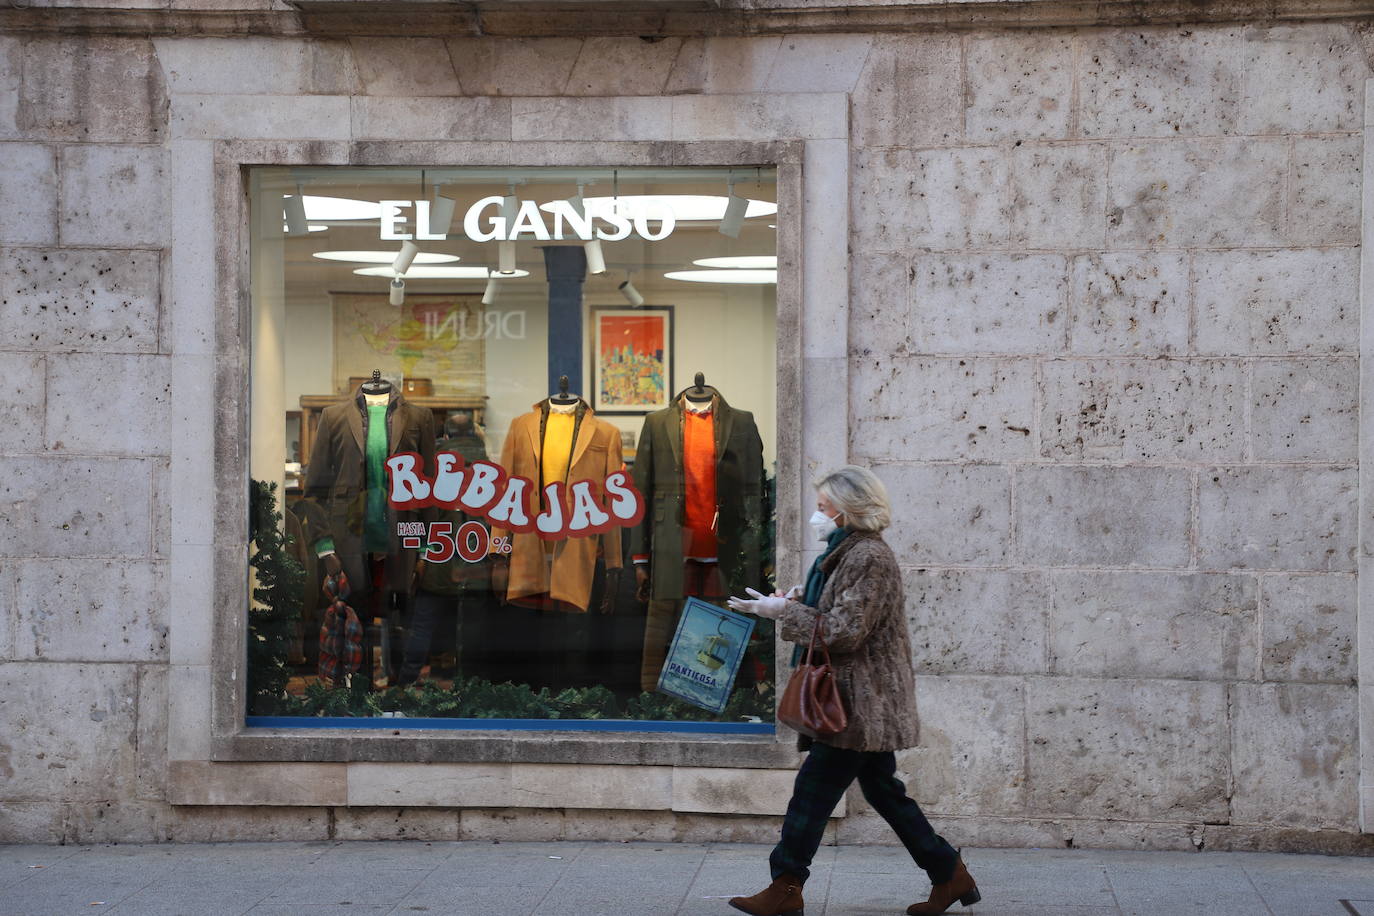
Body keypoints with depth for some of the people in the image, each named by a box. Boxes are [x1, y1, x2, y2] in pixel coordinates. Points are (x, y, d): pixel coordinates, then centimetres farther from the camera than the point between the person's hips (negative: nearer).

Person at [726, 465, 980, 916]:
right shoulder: (850, 553, 15)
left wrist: (785, 611, -17)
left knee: (813, 789, -7)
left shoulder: (869, 558, -18)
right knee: (883, 790, 14)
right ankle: (950, 875, 19)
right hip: (867, 704, 11)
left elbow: (845, 631, -21)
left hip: (862, 704, -11)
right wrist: (801, 602, 4)